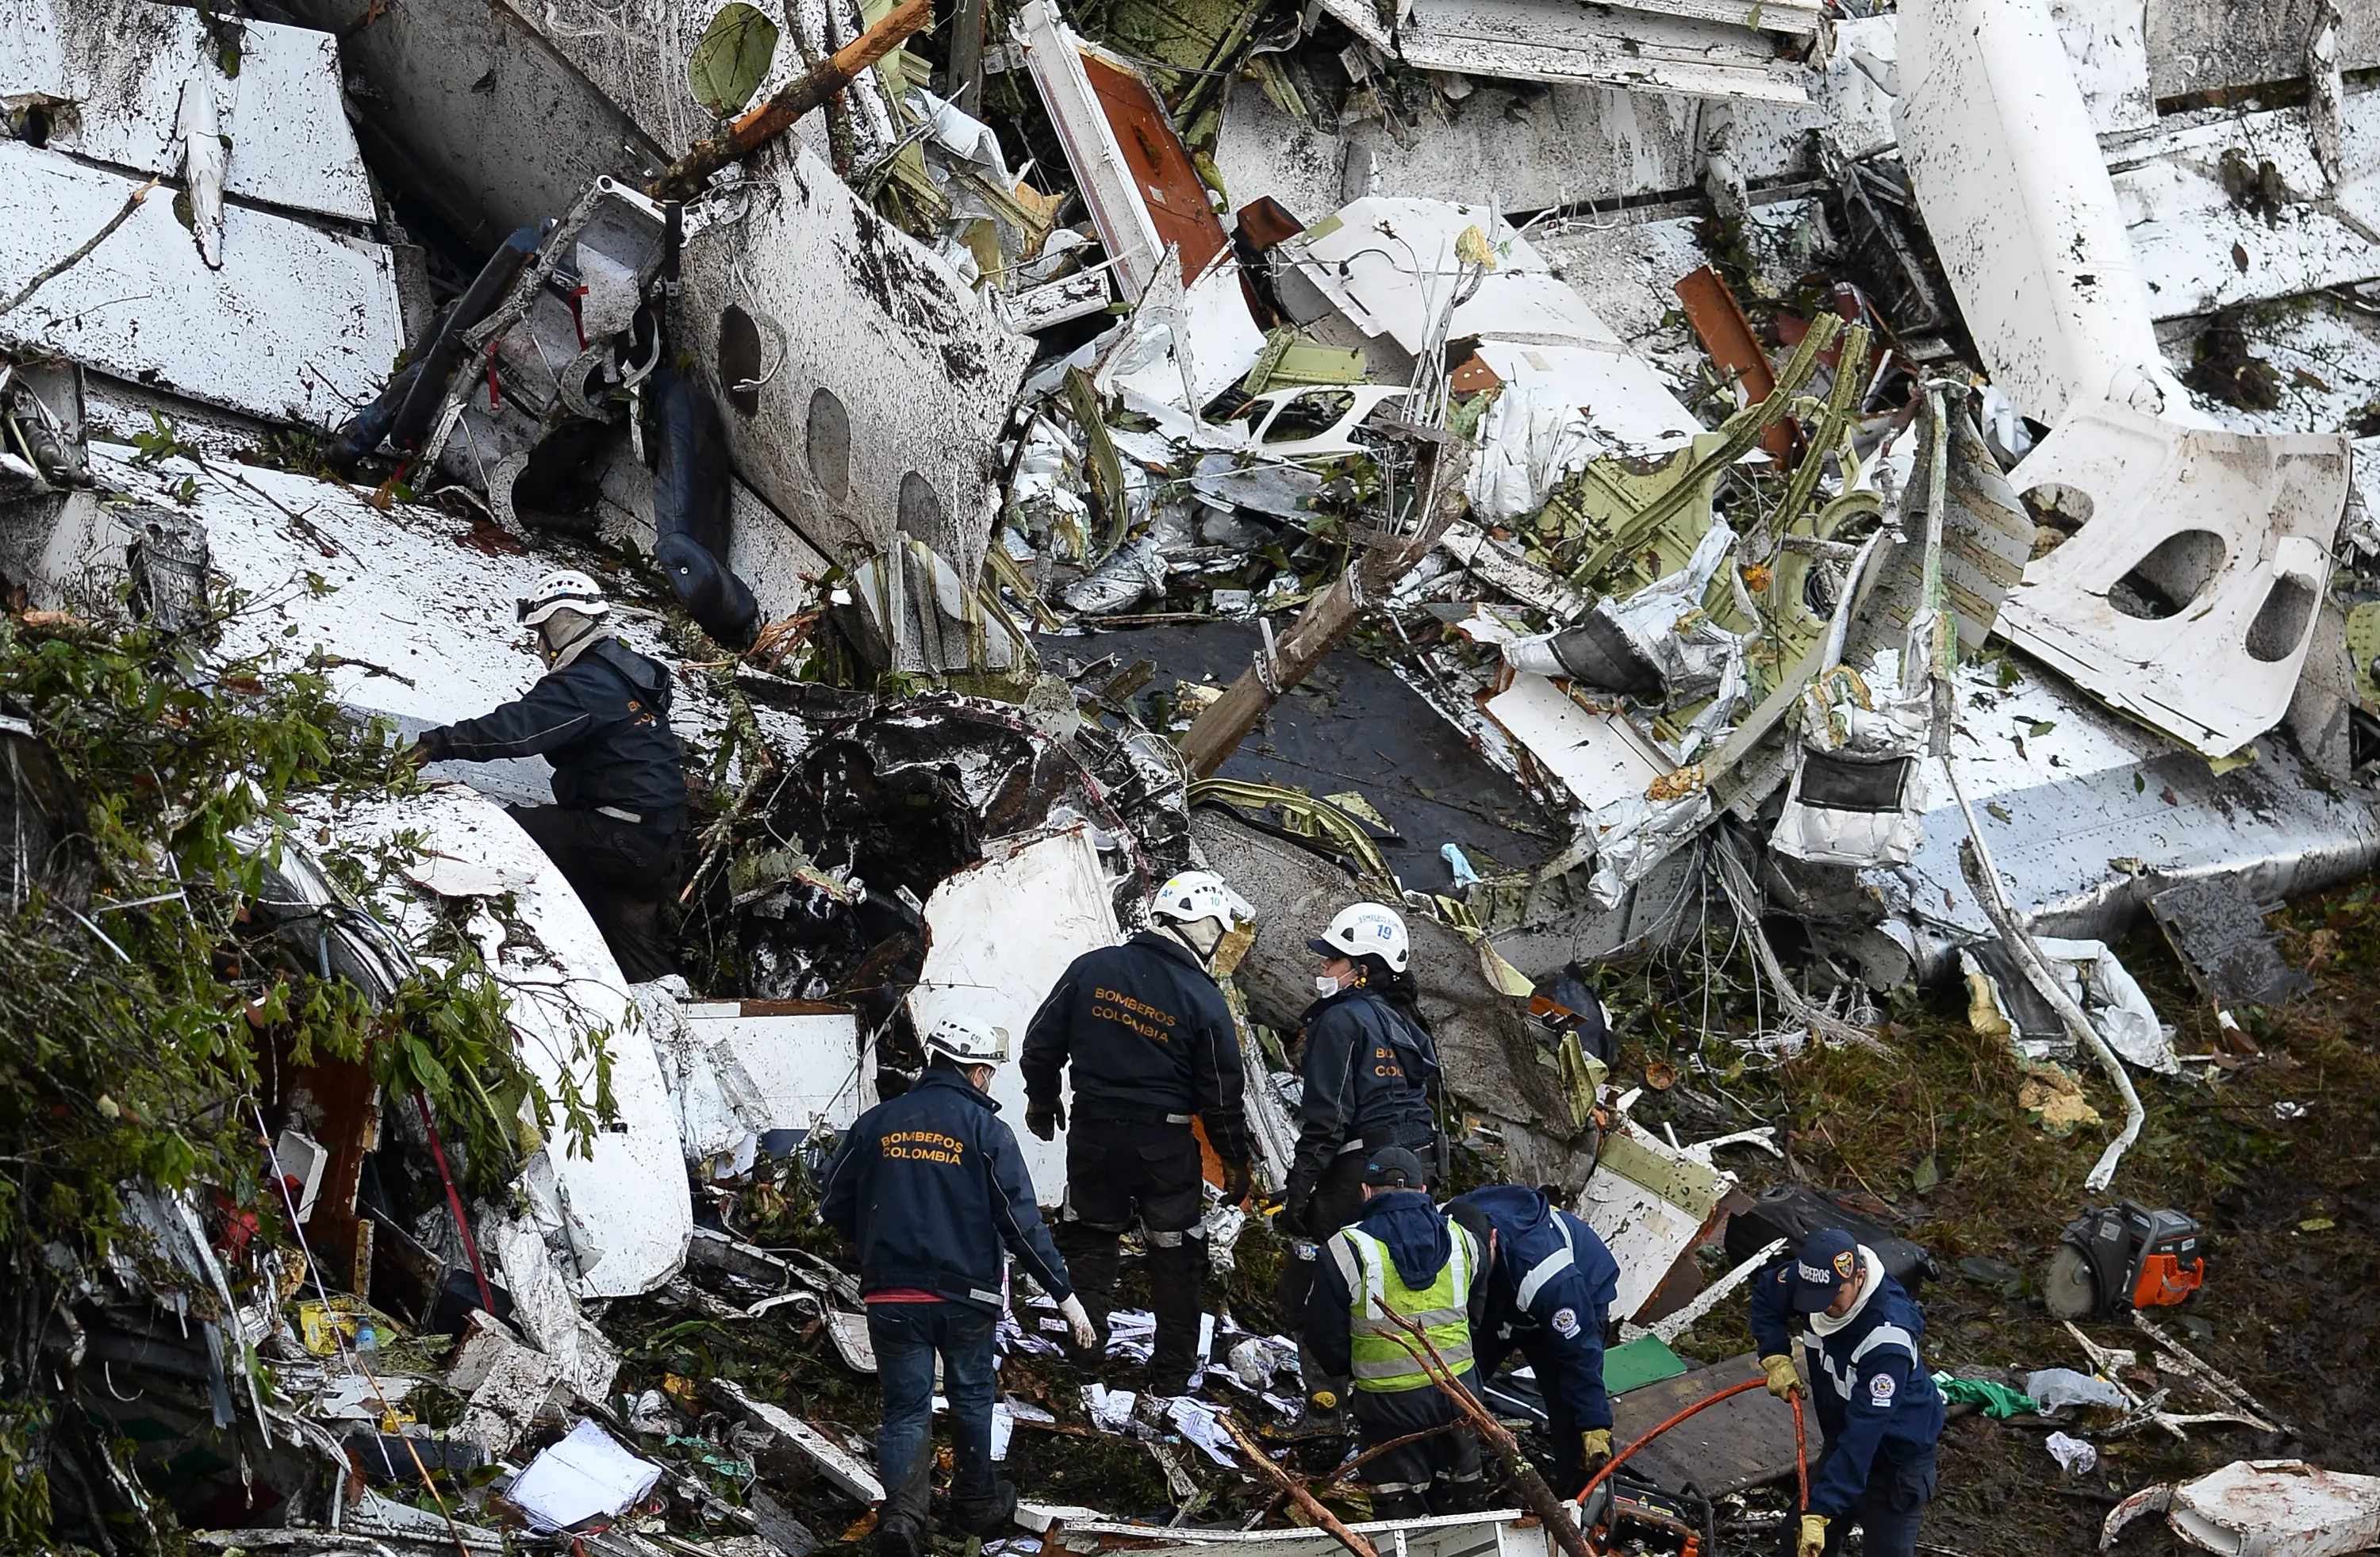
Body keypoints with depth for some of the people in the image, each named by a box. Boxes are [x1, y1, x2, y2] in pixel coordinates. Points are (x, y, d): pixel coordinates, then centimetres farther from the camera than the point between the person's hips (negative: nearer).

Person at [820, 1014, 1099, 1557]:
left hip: (891, 1295, 1)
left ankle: (902, 1507, -16)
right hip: (965, 1295, -1)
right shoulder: (985, 1129, -6)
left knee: (906, 1408, 5)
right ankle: (976, 1501, 33)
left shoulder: (877, 1122, 2)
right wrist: (1064, 1292, -6)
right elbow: (1021, 1220, -10)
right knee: (970, 1397, 20)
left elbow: (834, 1208, 7)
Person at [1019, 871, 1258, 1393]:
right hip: (1165, 1145, -2)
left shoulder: (1091, 969, -5)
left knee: (1088, 1242, 18)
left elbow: (1042, 1041, 3)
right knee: (1176, 1256, 13)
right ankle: (1172, 1375, 19)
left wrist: (1041, 1098, 21)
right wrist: (1237, 1161, 6)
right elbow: (1221, 1094, -7)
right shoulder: (1203, 1001, -12)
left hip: (1092, 1133, 2)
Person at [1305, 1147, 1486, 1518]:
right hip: (1458, 1389, 4)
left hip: (1390, 1402, -4)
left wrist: (1352, 1370, 14)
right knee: (1459, 1503, 19)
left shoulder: (1345, 1250, -12)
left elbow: (1325, 1338, -6)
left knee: (1401, 1515, 5)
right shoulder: (1462, 1240, 2)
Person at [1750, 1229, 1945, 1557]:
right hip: (1841, 1438, 7)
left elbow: (1863, 1435, -40)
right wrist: (1776, 1357, -10)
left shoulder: (1887, 1339, -38)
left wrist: (1820, 1511, -42)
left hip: (1896, 1453, -7)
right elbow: (1765, 1293, 6)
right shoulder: (1814, 1278, -19)